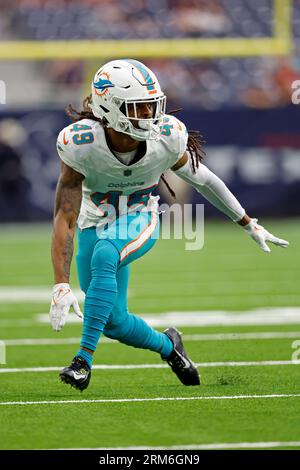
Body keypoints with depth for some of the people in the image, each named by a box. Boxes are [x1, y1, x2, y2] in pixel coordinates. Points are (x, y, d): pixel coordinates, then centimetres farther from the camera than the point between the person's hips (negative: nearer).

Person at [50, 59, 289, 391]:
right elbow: (65, 219, -28)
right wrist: (60, 286, -36)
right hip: (96, 223, 1)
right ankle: (167, 346, 33)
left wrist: (250, 225, 10)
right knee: (112, 322, -1)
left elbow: (204, 180, -1)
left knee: (104, 256, -34)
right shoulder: (81, 144, -27)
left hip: (139, 220, -1)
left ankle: (84, 359, -30)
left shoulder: (167, 138, -20)